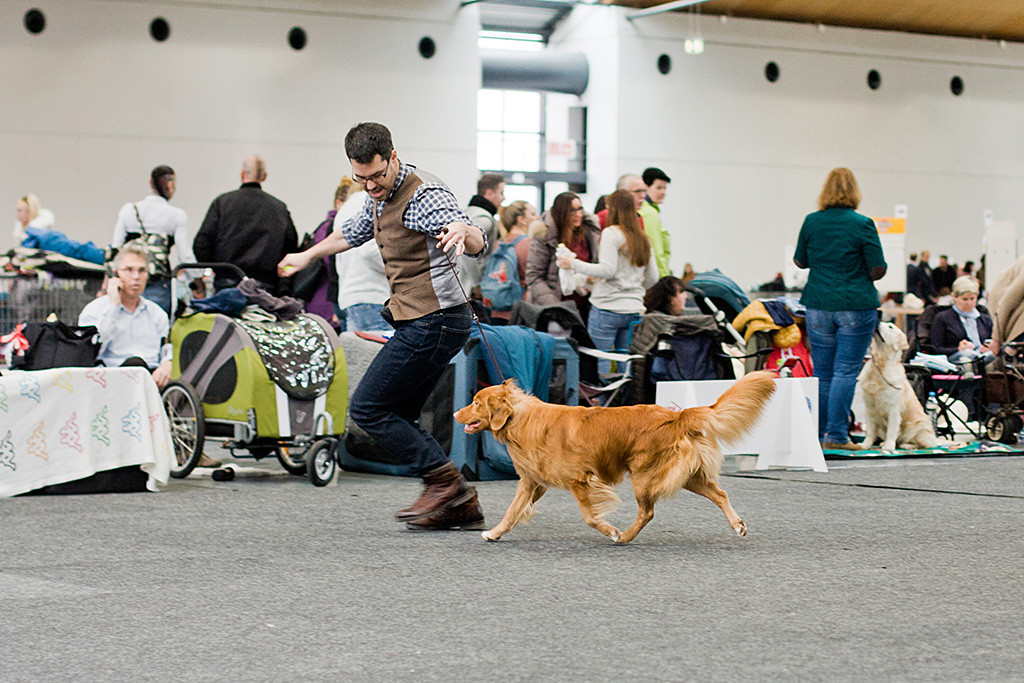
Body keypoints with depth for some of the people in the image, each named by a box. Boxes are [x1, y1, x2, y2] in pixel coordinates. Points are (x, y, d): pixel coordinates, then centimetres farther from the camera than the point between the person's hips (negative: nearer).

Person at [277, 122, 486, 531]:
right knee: (396, 419, 9)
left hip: (434, 323, -10)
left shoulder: (424, 196, -17)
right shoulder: (379, 197, 12)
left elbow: (478, 244, -30)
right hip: (418, 323, 10)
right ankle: (461, 506, 8)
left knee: (367, 408, -9)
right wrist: (307, 256, 48)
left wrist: (462, 231, -54)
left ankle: (444, 481, -8)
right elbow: (352, 233, 34)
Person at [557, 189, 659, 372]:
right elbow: (653, 278, 16)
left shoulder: (611, 233, -8)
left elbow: (607, 270, -16)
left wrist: (574, 264, -8)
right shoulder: (644, 239, 12)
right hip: (634, 309, 6)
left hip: (607, 308, -6)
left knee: (599, 363, -3)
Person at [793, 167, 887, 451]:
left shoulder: (811, 222, 2)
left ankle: (816, 435, 13)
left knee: (822, 372, 10)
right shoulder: (862, 224, -8)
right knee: (846, 371, -2)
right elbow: (878, 270, -7)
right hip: (856, 305, -3)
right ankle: (836, 435, -7)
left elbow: (800, 262, 13)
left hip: (818, 304, 3)